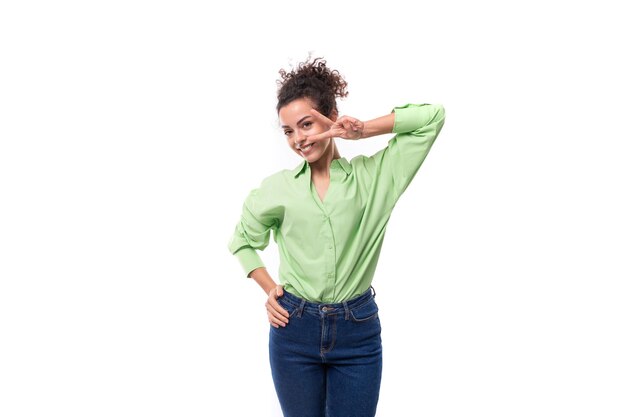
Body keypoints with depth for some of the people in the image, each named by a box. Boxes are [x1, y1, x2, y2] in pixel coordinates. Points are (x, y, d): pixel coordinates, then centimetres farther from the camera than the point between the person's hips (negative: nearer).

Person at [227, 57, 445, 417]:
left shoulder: (375, 175, -2)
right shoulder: (277, 188, 1)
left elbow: (433, 117, -5)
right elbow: (241, 242, 17)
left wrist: (363, 130, -10)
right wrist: (270, 289, 4)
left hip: (358, 332, -1)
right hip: (295, 329, 1)